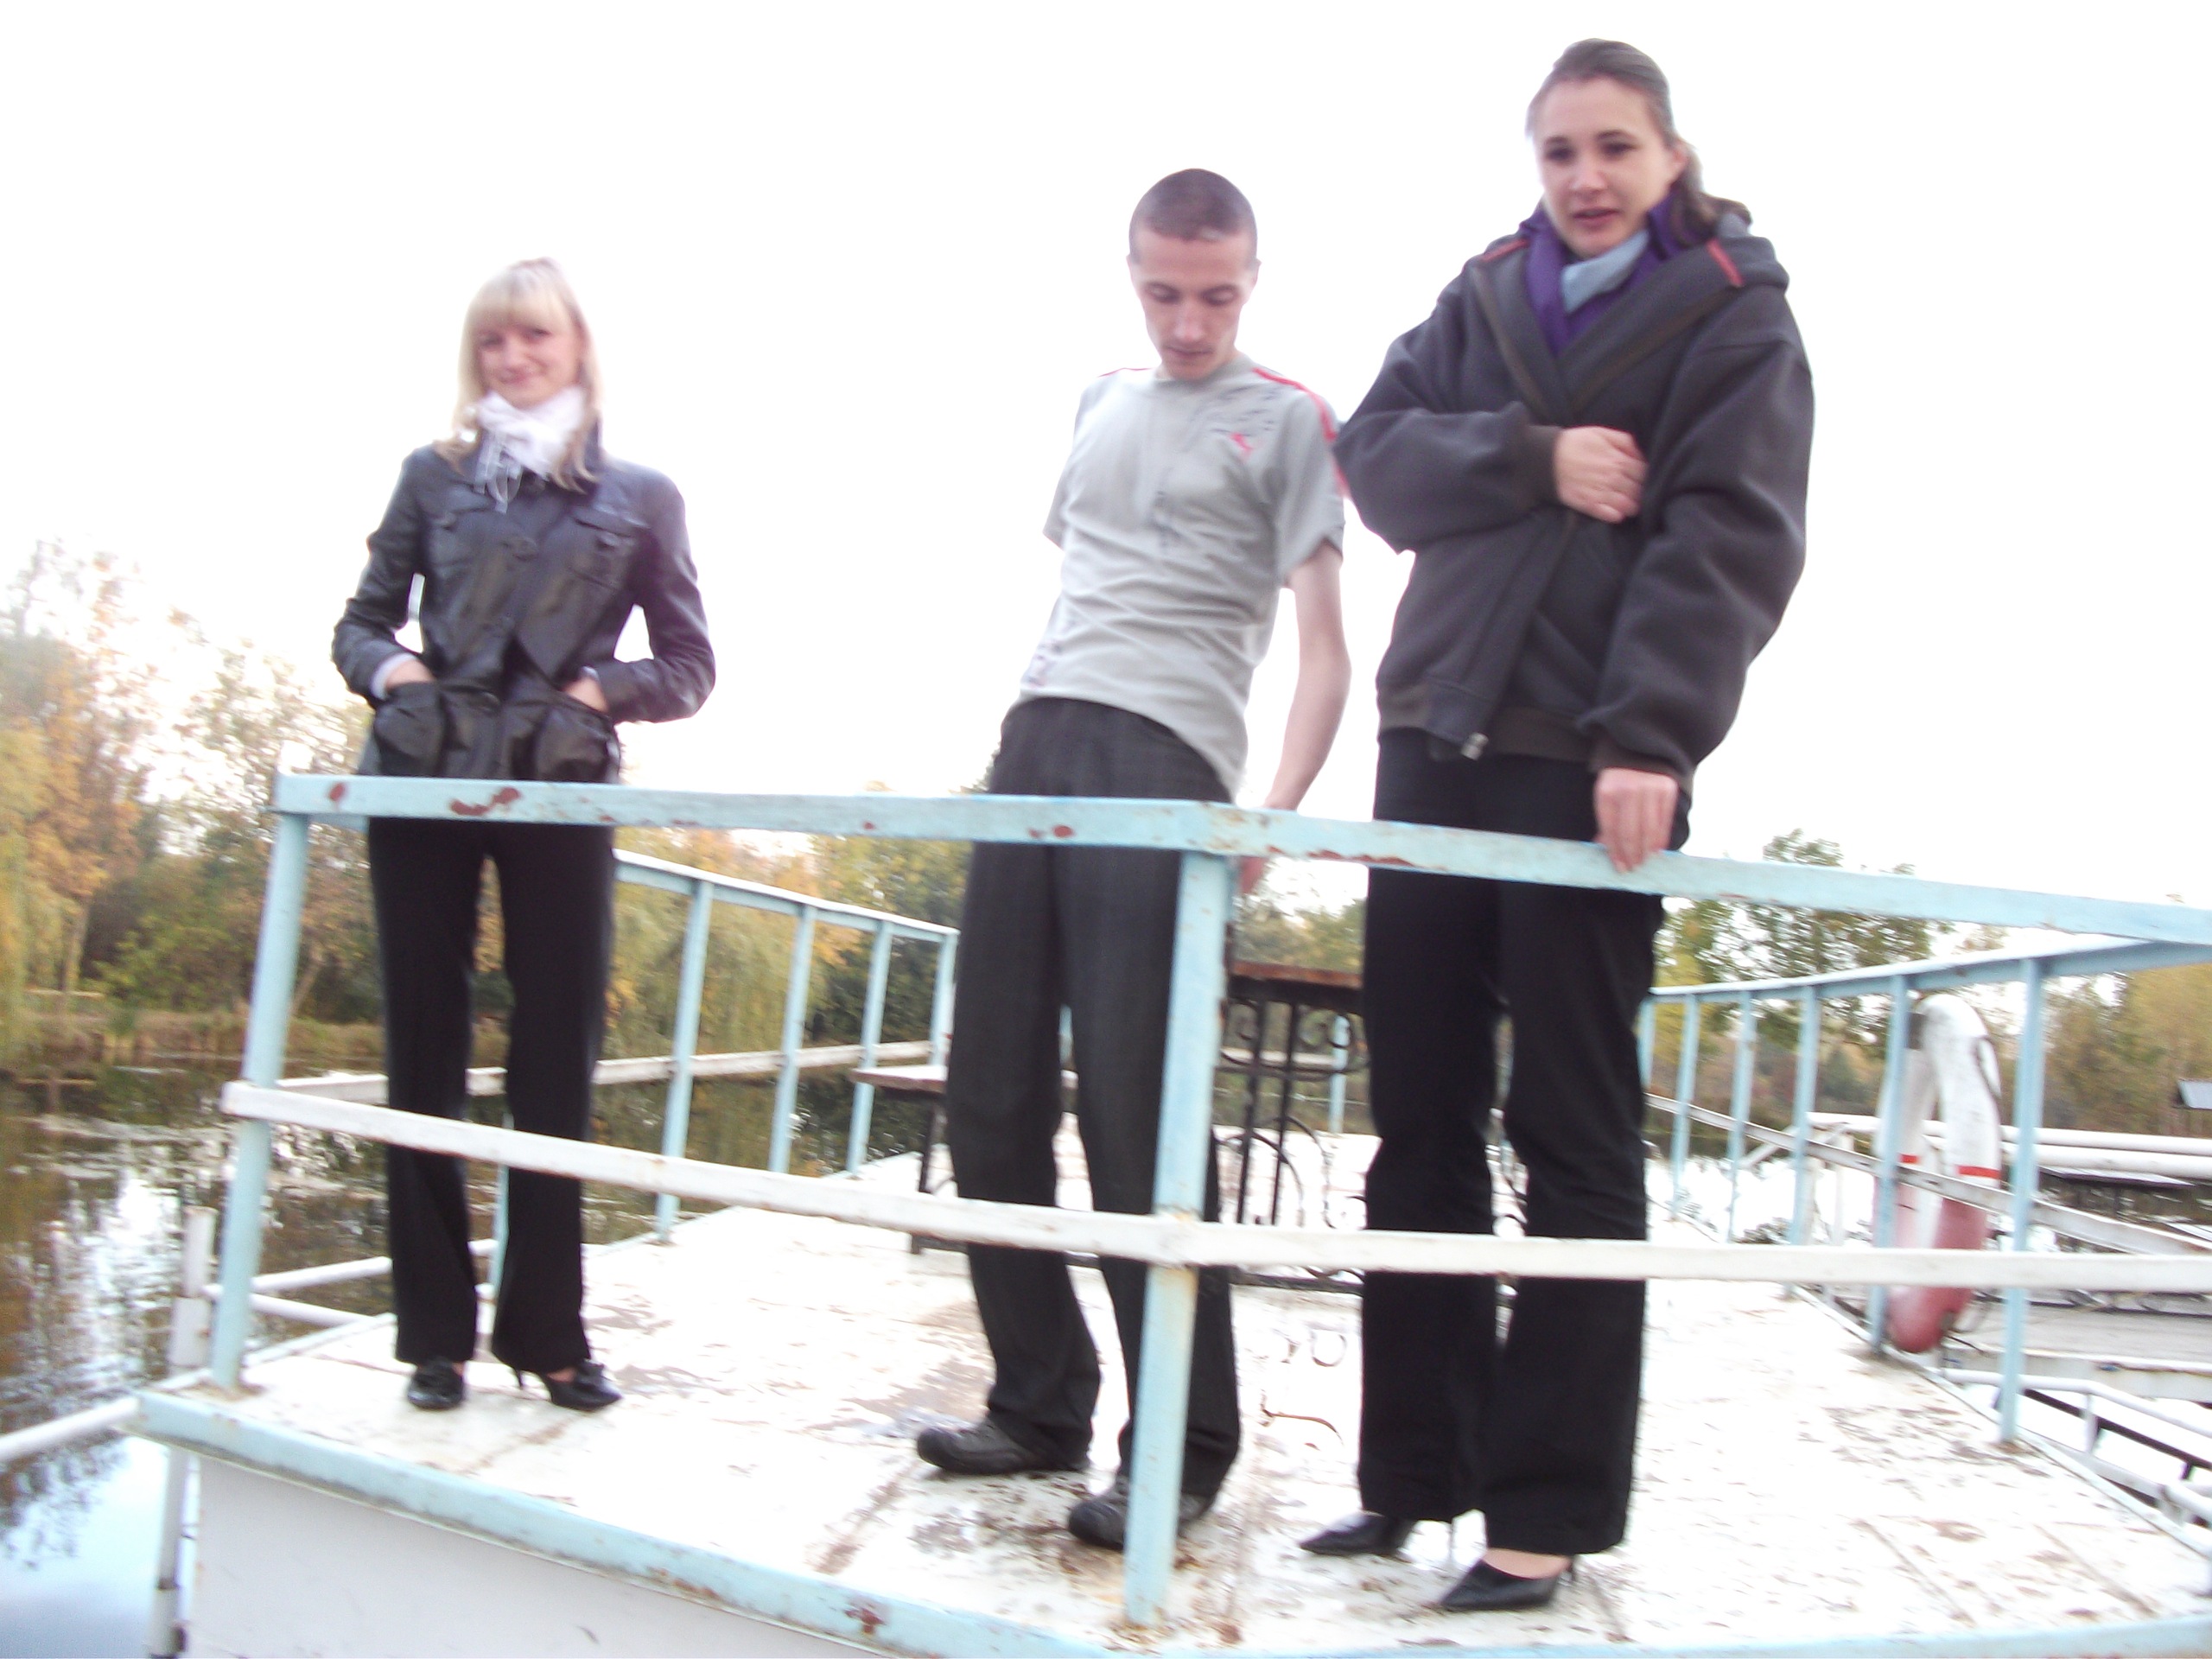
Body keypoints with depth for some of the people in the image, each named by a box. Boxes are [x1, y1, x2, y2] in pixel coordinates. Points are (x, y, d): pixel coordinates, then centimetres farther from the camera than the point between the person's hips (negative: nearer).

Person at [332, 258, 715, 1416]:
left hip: (561, 795, -1)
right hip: (422, 785, 1)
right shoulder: (434, 476, 10)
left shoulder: (639, 496, 8)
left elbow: (689, 665, 7)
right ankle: (434, 1335, 11)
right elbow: (360, 621, 12)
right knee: (423, 1057, 2)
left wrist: (605, 689, -10)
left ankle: (546, 1332, 12)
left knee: (557, 1060, 1)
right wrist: (386, 668, -9)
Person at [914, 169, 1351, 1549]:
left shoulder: (1287, 421, 5)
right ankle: (1041, 1408, 18)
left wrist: (1277, 810, -17)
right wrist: (1046, 718, 16)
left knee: (1135, 1107, -12)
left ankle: (1184, 1448, -1)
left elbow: (1326, 647, -2)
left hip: (1164, 764, -6)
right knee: (993, 1099, 5)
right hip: (1037, 746, 7)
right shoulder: (1103, 404, 23)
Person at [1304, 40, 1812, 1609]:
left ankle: (1549, 1506, 6)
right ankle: (1418, 1467, 17)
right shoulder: (1485, 298, 18)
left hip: (1591, 767, -5)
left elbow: (1730, 540, -9)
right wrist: (1532, 461, -11)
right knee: (1422, 1125, 7)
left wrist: (1646, 735, -22)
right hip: (1436, 743, 5)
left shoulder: (1734, 316, 3)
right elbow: (1379, 451, 6)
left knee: (1576, 1139, -2)